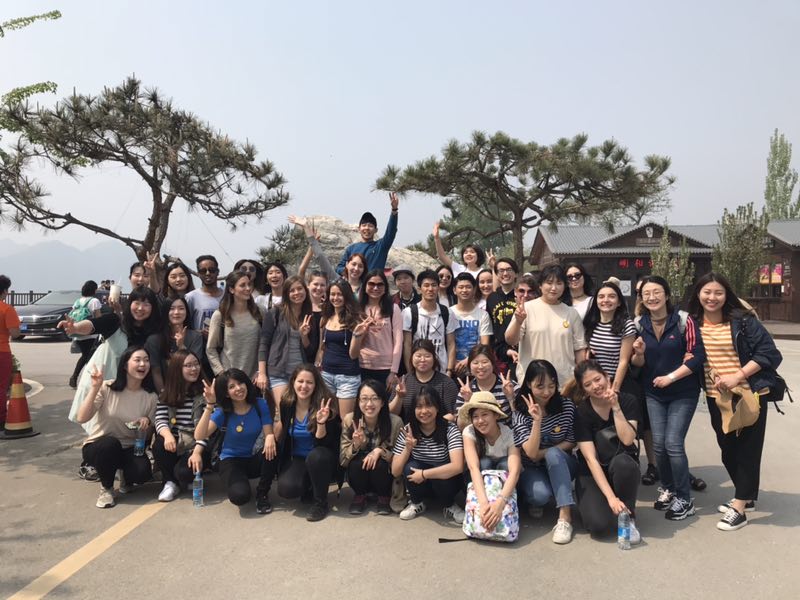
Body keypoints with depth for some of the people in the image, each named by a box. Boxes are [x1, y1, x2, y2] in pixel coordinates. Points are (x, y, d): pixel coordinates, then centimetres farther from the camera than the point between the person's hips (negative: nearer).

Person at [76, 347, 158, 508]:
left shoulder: (151, 396, -5)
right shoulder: (107, 388, -14)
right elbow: (82, 418, -23)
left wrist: (147, 422, -17)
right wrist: (94, 388, -30)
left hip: (129, 449, 2)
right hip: (98, 447, -2)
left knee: (143, 472, -29)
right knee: (110, 443, -37)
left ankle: (126, 480, 11)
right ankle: (106, 488, -8)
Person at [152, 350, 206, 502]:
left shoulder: (204, 393, -7)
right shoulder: (166, 394, 3)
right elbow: (160, 420, -9)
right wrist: (168, 435, -29)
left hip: (197, 445, -3)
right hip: (174, 443, 3)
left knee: (183, 472, -29)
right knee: (160, 444, -29)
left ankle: (179, 480, 11)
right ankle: (171, 483, -3)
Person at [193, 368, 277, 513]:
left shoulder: (260, 404, -8)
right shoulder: (222, 411, -12)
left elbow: (269, 433, -13)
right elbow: (199, 436, -26)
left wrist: (270, 438, -39)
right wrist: (209, 405, -37)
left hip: (254, 458, 2)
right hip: (231, 461, -1)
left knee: (272, 449, -34)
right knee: (239, 496, -32)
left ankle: (262, 494, -10)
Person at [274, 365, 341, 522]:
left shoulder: (324, 406, -18)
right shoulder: (286, 404, -8)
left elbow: (322, 443, -21)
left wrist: (321, 422, -37)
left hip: (322, 461, -2)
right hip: (296, 459, 2)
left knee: (316, 456, -37)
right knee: (286, 489, -26)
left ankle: (321, 502, -12)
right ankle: (309, 488, 11)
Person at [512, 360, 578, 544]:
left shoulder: (567, 406, -11)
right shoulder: (520, 412, -15)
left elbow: (571, 442, -3)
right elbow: (531, 453, -24)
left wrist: (543, 453, -16)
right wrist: (537, 420, -37)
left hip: (560, 465, 1)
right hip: (532, 469, -1)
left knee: (553, 454, -34)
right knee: (540, 494, -33)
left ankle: (565, 516, -32)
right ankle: (535, 501, 4)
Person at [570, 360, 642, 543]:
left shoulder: (628, 401, -8)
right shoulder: (581, 413, -13)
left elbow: (628, 439, -21)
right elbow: (591, 459, -20)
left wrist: (616, 407, -25)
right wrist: (611, 497, -28)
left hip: (620, 469, 2)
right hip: (593, 475, -1)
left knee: (623, 462, -36)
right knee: (599, 524, -27)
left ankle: (629, 517, -12)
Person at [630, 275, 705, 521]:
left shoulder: (684, 321, -13)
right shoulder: (639, 324, 0)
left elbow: (697, 356, -14)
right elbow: (637, 363, 6)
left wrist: (670, 377, -17)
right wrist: (639, 353, -16)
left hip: (683, 394, -4)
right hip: (653, 393, 4)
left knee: (673, 443, -9)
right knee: (658, 443, 3)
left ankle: (684, 499, 7)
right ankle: (667, 489, 25)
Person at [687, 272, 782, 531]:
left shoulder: (743, 320, -11)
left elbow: (768, 352, -14)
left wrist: (737, 376, -20)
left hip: (750, 394, -4)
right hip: (716, 397, 4)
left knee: (747, 448, 2)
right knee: (727, 449, 14)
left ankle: (739, 508, 9)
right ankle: (745, 496, 34)